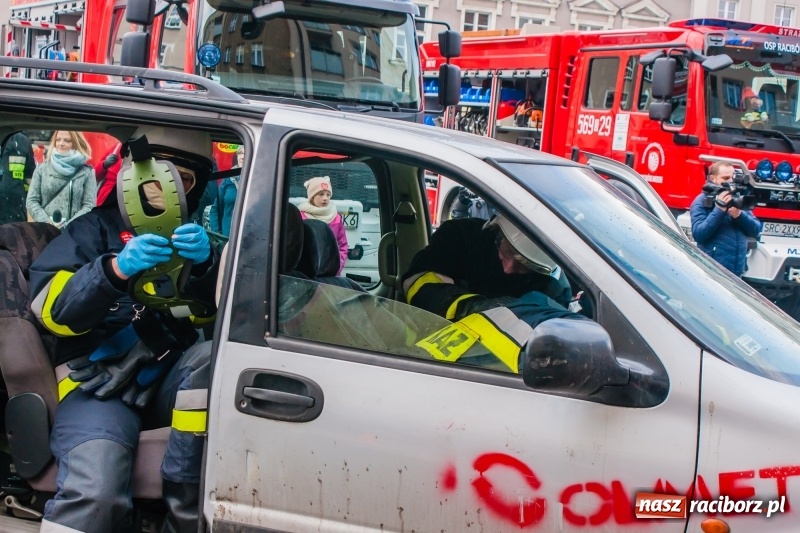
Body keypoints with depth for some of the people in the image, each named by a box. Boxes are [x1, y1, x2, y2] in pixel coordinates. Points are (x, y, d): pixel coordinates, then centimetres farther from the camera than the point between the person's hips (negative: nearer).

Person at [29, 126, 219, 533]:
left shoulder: (195, 237, 19)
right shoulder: (98, 228, 8)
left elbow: (218, 313, 2)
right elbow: (53, 311, -6)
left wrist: (205, 265, -19)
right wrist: (116, 269, -23)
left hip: (171, 378, 4)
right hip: (99, 384, -3)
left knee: (212, 359, -31)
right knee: (95, 495, -32)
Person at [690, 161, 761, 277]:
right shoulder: (702, 202, -3)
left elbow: (755, 230, 7)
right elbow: (698, 234, -15)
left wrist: (739, 215, -11)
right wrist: (719, 210, -20)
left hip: (737, 272, 5)